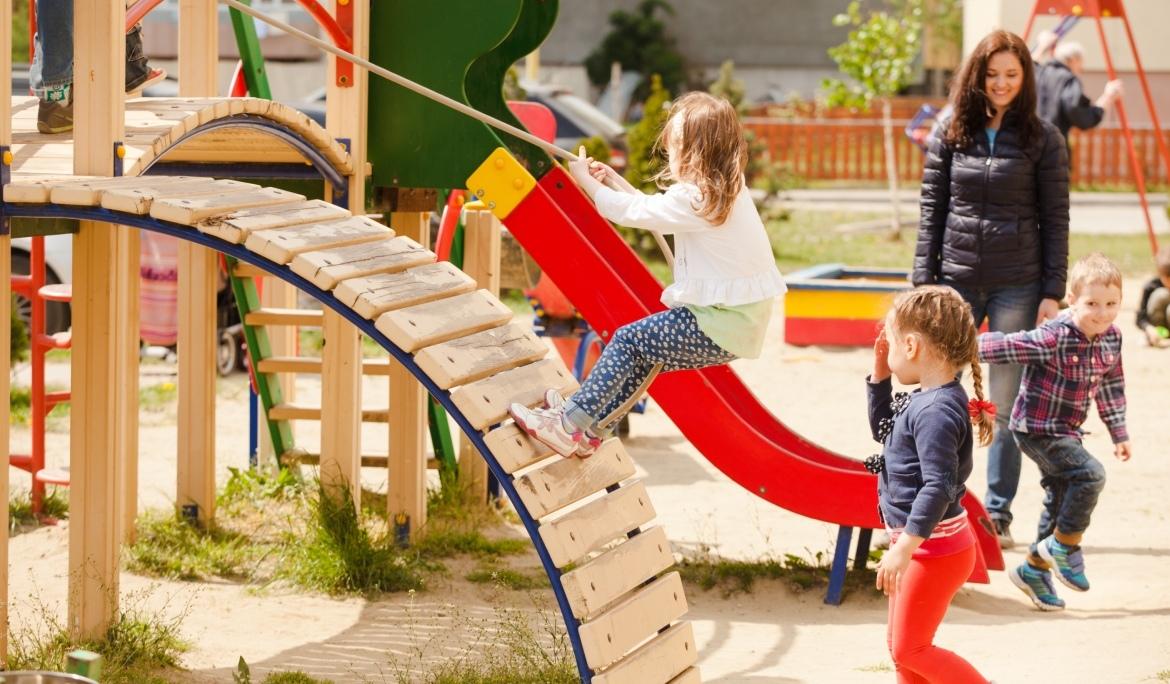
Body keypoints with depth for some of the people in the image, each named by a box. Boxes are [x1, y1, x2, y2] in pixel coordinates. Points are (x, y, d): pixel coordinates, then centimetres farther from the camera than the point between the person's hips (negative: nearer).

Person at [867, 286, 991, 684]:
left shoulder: (936, 411, -25)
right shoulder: (923, 400, 6)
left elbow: (938, 487, -31)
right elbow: (883, 430, 26)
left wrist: (903, 547, -32)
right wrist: (879, 376, 14)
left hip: (935, 547, -10)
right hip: (922, 545, 10)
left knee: (909, 648, -4)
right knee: (900, 643, 17)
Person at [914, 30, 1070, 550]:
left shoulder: (1042, 140, -1)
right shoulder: (950, 135, 4)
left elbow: (1055, 220, 0)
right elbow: (931, 212, 6)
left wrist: (1053, 293, -5)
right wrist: (923, 283, 0)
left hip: (1016, 287, -2)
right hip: (957, 282, 2)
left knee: (1006, 404, 5)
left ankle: (998, 515, 13)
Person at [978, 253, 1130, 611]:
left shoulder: (1111, 338, -2)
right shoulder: (1053, 339, -26)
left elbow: (1111, 385, 12)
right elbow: (1004, 346, -26)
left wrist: (1119, 433, 15)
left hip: (1066, 431, 8)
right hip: (1037, 429, -8)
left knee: (1061, 500, 16)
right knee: (1090, 475, -23)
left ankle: (1034, 569, 34)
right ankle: (1064, 546, -3)